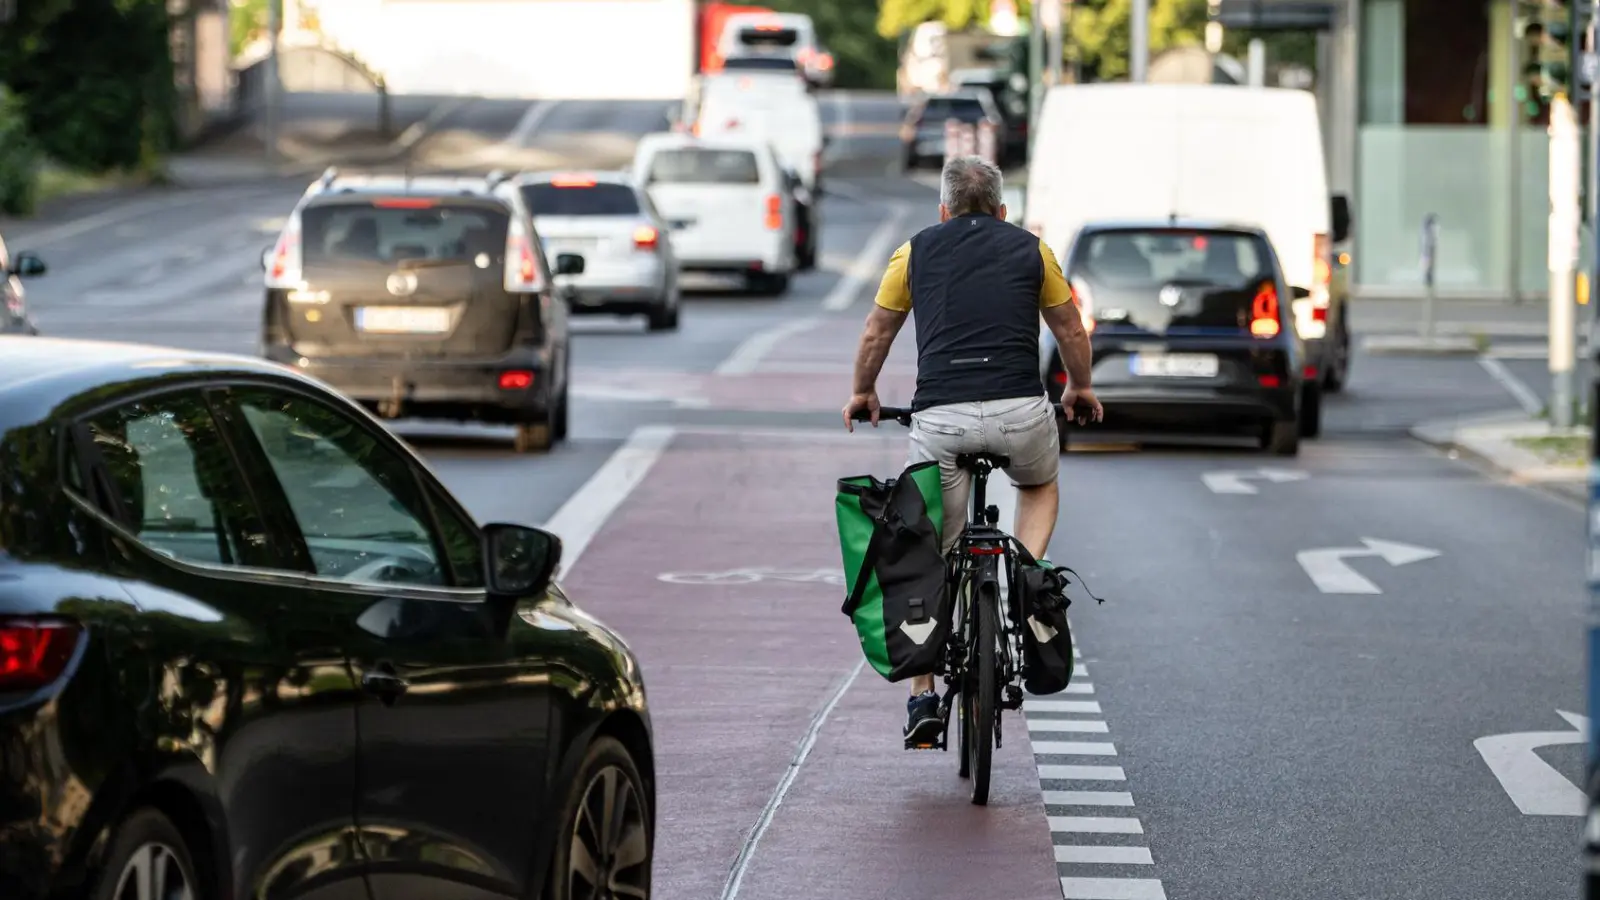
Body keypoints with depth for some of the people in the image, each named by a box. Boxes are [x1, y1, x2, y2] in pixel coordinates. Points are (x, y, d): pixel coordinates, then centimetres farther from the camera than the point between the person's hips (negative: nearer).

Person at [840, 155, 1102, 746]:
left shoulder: (916, 252, 16)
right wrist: (1080, 389, 45)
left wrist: (862, 393, 42)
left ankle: (923, 697, 7)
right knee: (1040, 486, 34)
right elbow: (1071, 330, 26)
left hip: (940, 418, 0)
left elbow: (876, 335, 23)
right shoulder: (1031, 250, 16)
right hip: (1020, 410, 0)